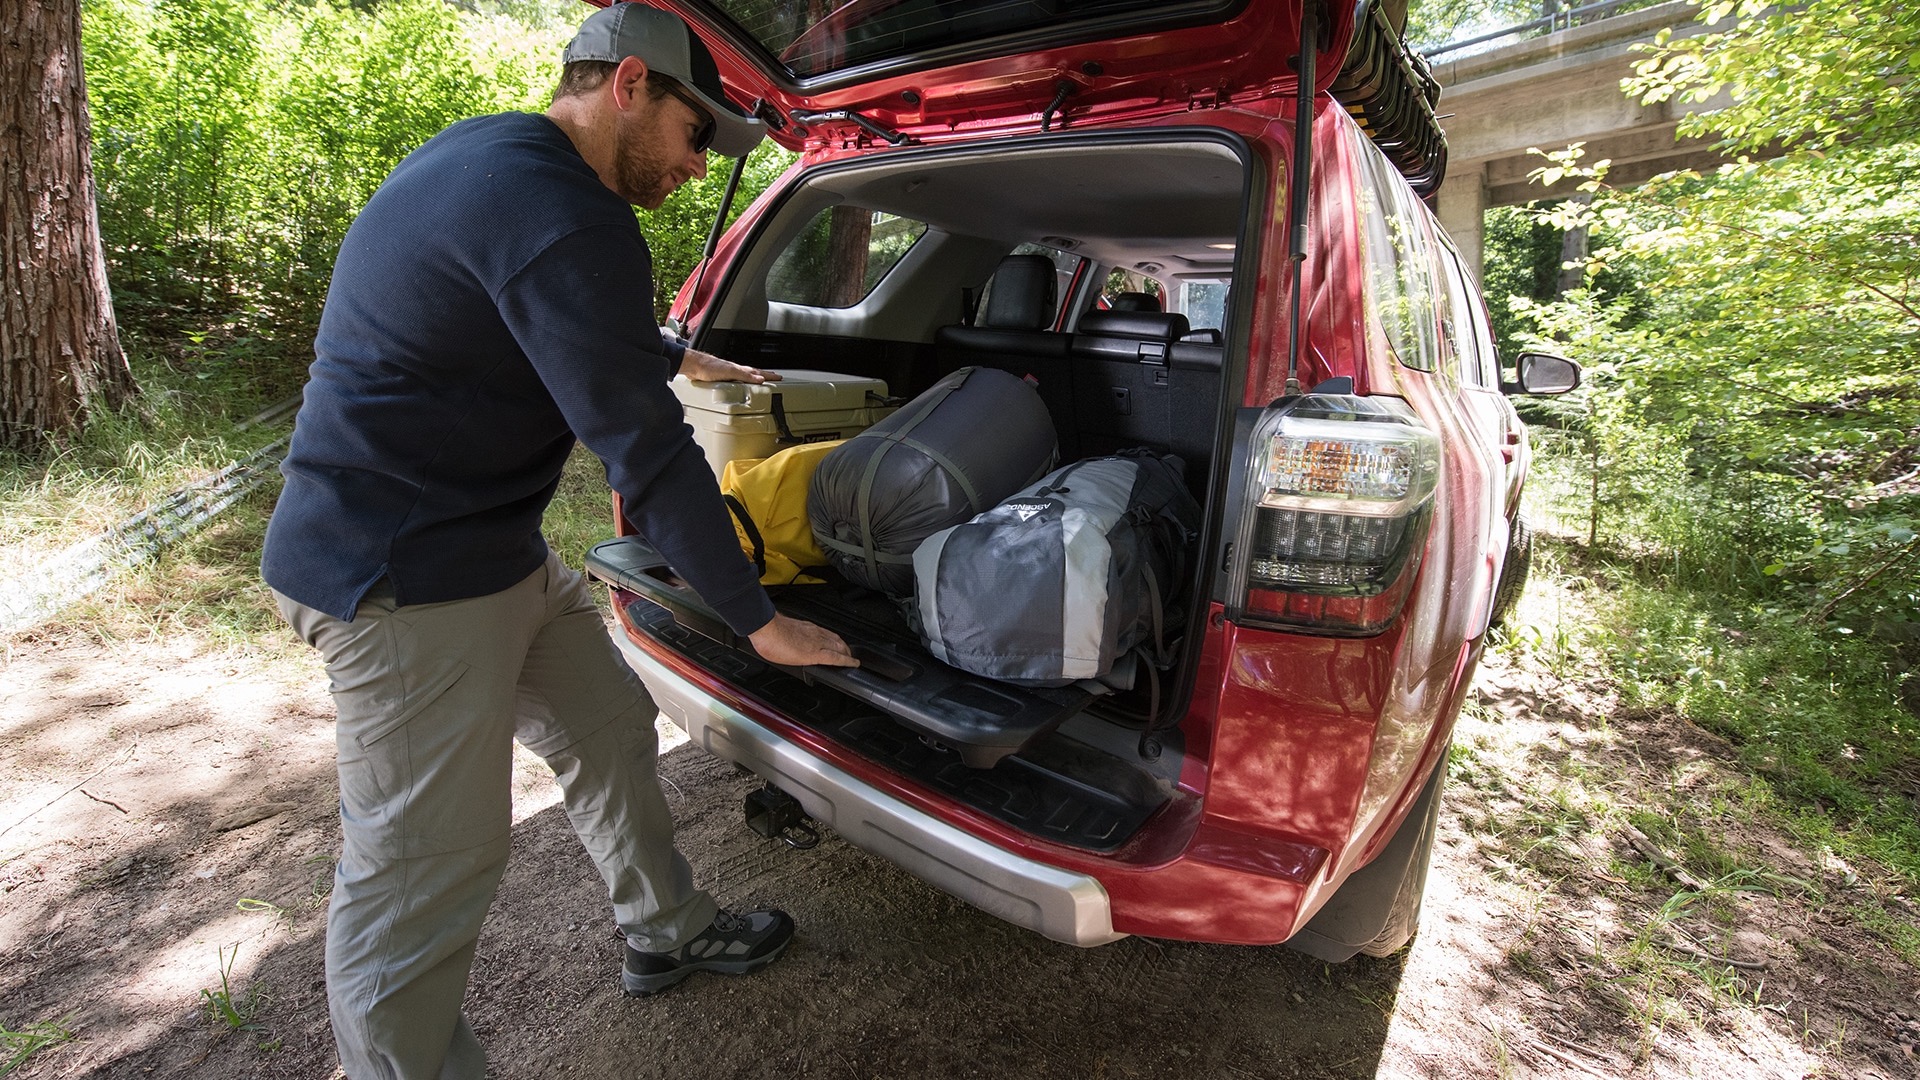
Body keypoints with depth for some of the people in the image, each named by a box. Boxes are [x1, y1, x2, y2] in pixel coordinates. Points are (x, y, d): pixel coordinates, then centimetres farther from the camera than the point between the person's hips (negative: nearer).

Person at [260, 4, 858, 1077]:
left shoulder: (488, 155, 12)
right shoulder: (566, 222, -23)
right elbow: (647, 457, -23)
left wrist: (684, 359, 41)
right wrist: (762, 621, -14)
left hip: (493, 548, 11)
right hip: (407, 580, -11)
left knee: (611, 724, 18)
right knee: (427, 870, -2)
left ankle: (670, 931, 38)